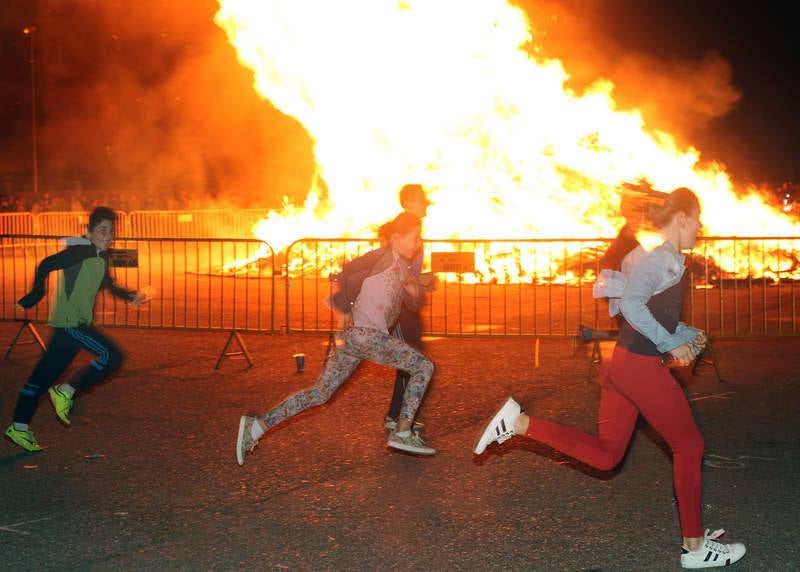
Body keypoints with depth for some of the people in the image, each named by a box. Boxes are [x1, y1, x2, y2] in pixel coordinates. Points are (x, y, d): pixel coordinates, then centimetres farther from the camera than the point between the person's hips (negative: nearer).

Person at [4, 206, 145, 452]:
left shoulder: (101, 256, 13)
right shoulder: (81, 251, -15)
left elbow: (107, 283, 30)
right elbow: (46, 265, -21)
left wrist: (129, 296, 19)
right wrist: (36, 294, -20)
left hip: (78, 322, 9)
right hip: (69, 321, -9)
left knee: (44, 375, 11)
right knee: (112, 356, -15)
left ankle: (19, 428, 16)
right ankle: (66, 392, -4)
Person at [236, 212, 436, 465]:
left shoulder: (402, 266, 21)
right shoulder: (386, 256, -6)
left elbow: (413, 305, 26)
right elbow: (347, 271, -14)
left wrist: (413, 292, 4)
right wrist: (347, 309, -6)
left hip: (352, 336, 9)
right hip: (365, 334, -9)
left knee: (319, 393, 9)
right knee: (423, 367, -4)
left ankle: (257, 426, 4)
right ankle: (403, 433, -6)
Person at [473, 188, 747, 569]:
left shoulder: (664, 260, 16)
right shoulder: (662, 258, -14)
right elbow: (631, 303, -27)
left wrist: (687, 336, 13)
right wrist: (671, 343, -21)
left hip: (625, 364, 9)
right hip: (642, 367, -9)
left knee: (604, 454, 12)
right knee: (689, 446, 4)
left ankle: (519, 423, 2)